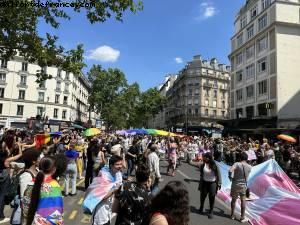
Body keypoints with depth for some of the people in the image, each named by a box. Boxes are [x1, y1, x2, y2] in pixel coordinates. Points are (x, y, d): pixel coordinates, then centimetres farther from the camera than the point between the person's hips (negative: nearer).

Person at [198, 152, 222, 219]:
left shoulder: (214, 166, -16)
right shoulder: (202, 165, -10)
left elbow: (218, 175, -6)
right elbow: (201, 175, 1)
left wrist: (219, 184, -7)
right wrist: (200, 184, 4)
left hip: (212, 183, -2)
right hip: (204, 183, 2)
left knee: (211, 198, 6)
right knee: (202, 196, 14)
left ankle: (211, 212, 24)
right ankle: (201, 208, 41)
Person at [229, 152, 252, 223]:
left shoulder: (237, 164, -16)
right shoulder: (249, 167, -5)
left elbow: (230, 170, -33)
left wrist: (230, 177, -14)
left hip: (235, 185, -1)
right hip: (243, 186, 2)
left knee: (233, 200, 15)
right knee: (243, 201, 15)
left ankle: (232, 215, 28)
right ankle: (242, 217, 19)